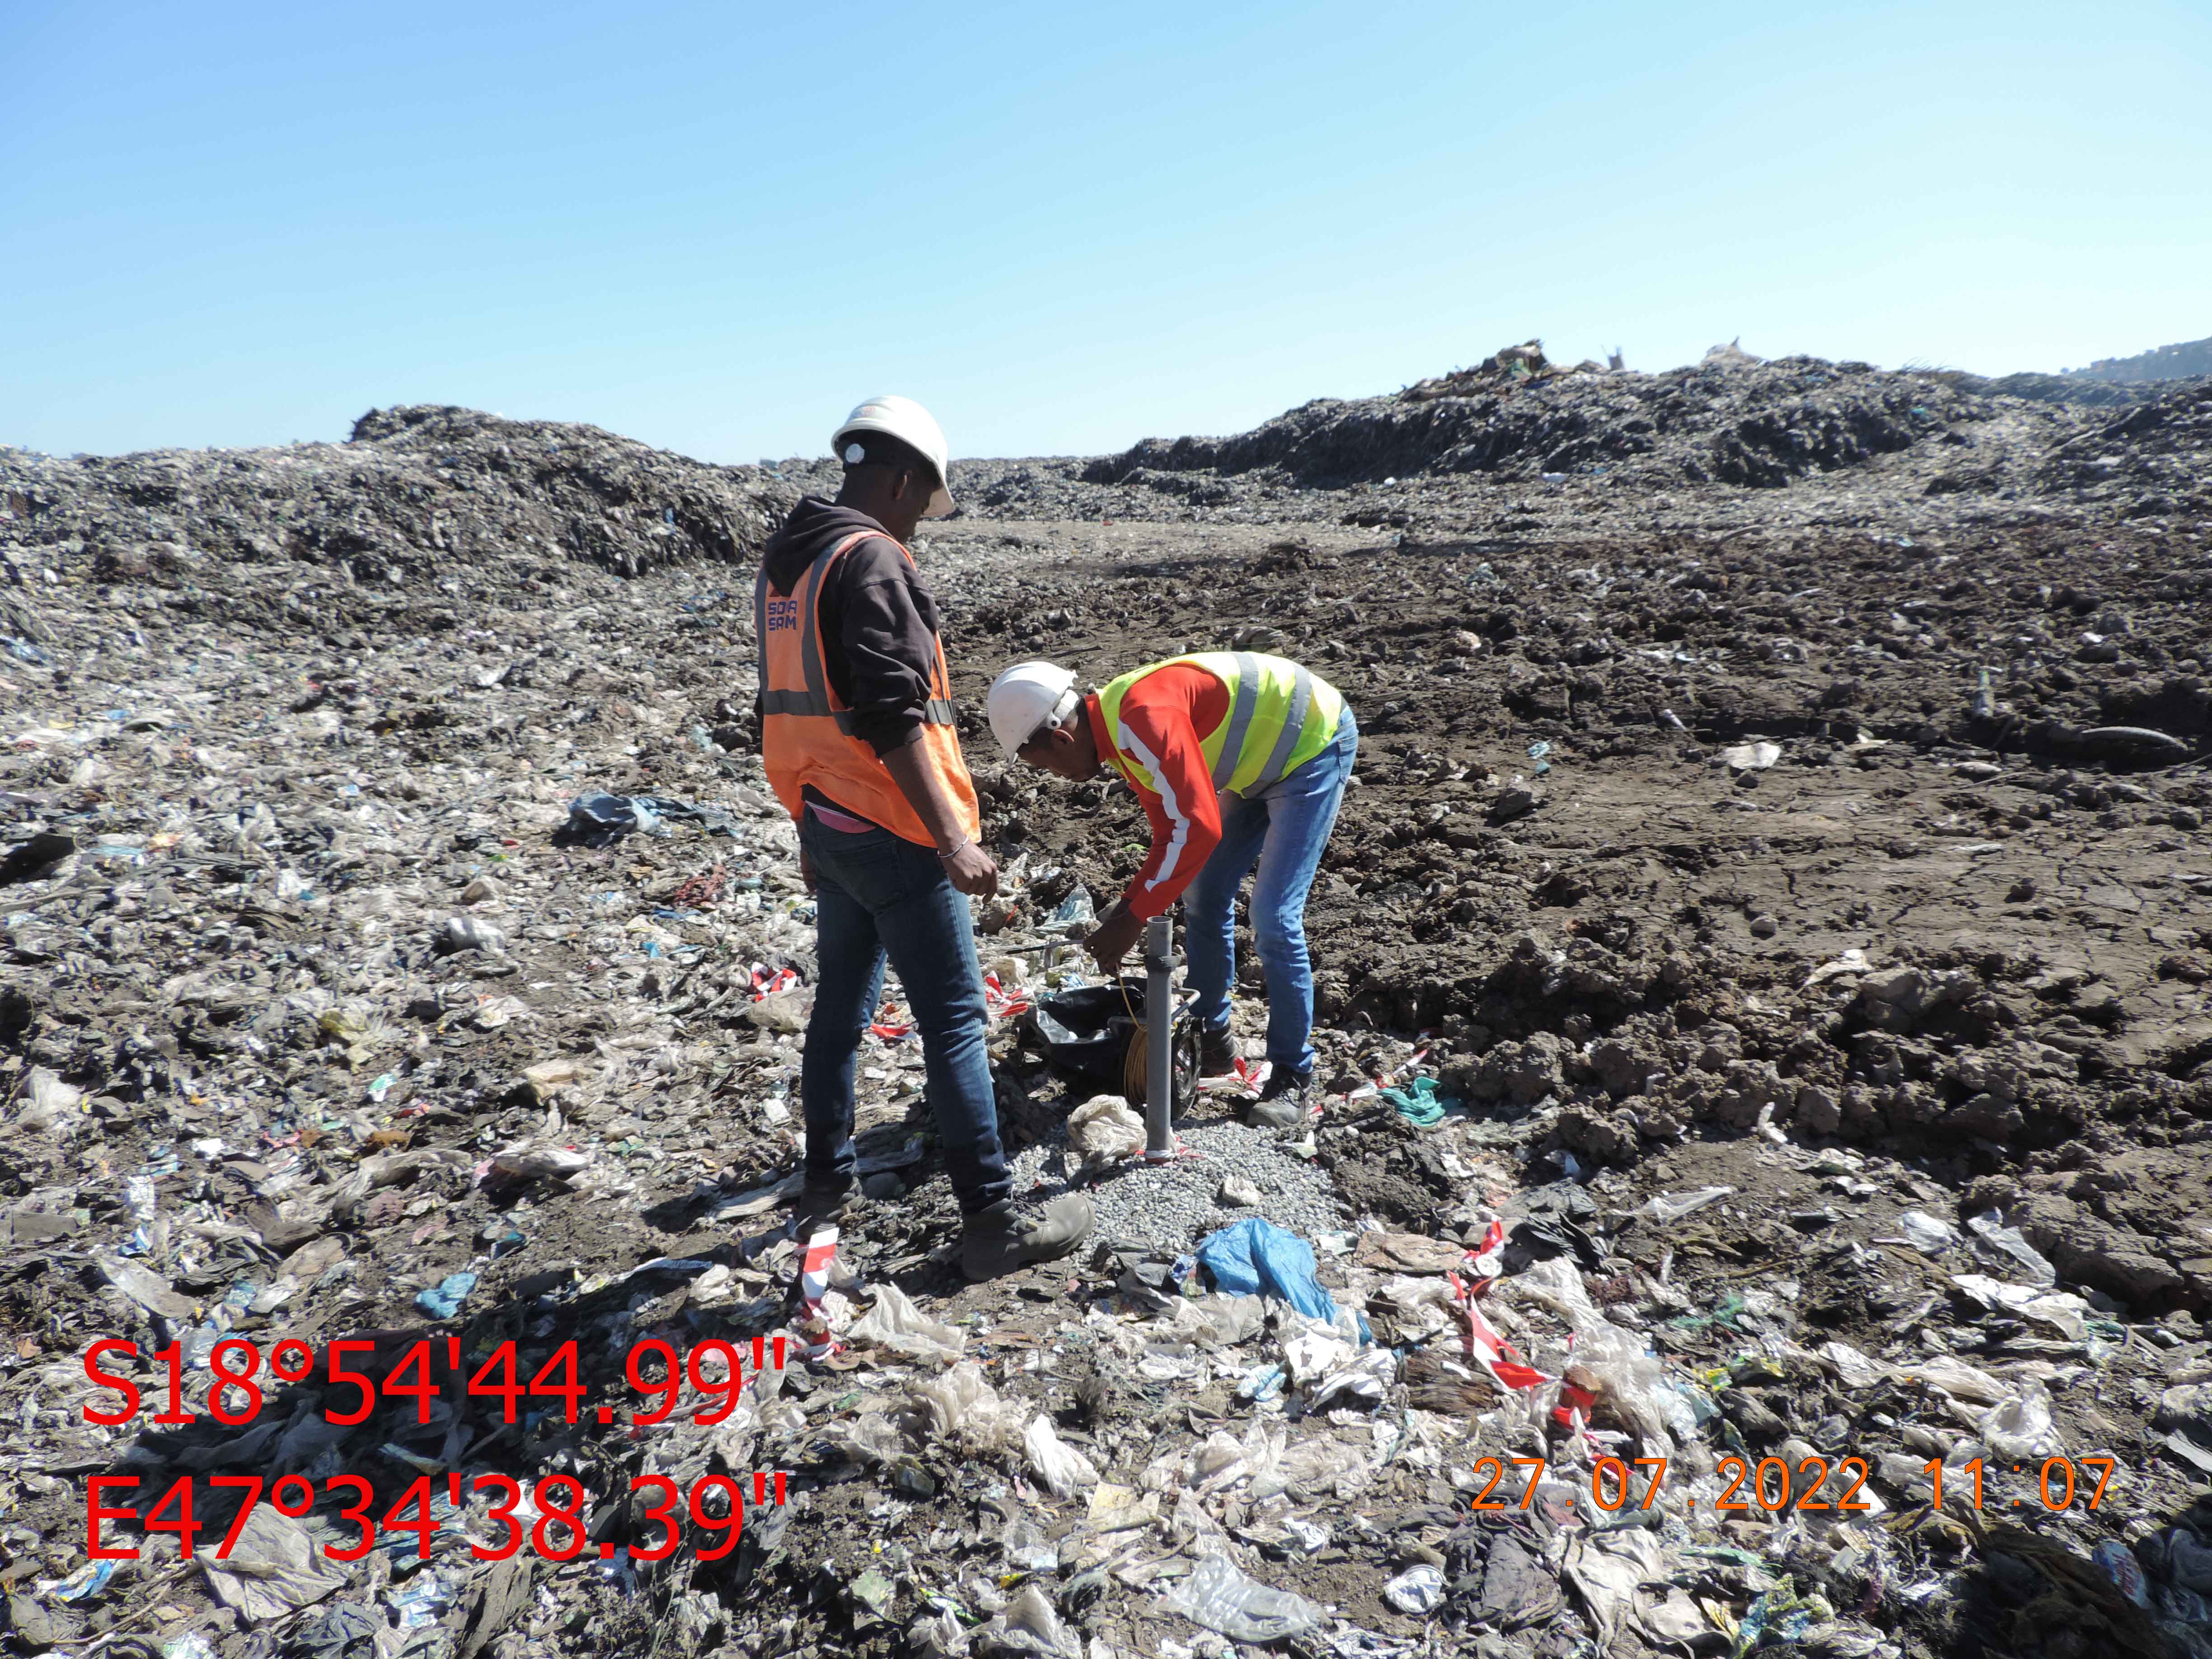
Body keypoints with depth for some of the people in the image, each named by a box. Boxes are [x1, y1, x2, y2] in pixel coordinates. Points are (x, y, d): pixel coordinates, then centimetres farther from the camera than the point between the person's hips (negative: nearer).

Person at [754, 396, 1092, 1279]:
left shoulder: (783, 564, 14)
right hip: (891, 834, -9)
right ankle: (993, 1224, 5)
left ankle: (827, 1183, 33)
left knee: (841, 1004, 19)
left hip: (826, 827, 9)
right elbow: (891, 715, -25)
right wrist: (953, 841, -23)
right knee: (954, 1022, -2)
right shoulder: (872, 560, -16)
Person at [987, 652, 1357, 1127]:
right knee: (1203, 896, 10)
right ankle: (1210, 1042, 25)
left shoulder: (1144, 717, -31)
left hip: (1314, 743, -10)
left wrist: (1135, 917, -26)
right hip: (1266, 760, 10)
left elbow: (1198, 827, -32)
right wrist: (1126, 910, 2)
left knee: (1274, 917, -13)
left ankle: (1294, 1079, 1)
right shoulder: (1118, 731, 1)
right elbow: (1170, 832, 8)